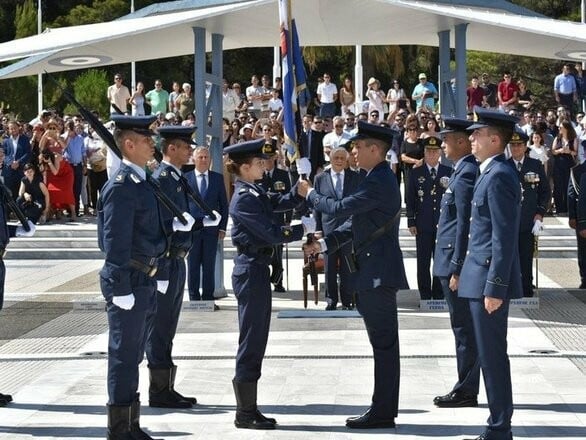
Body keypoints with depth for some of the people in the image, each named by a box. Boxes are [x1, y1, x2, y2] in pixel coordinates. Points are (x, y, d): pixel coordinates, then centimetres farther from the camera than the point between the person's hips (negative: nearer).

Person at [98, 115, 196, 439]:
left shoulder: (141, 181, 12)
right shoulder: (121, 187, -17)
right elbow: (116, 242, -20)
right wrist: (121, 289, -22)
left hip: (145, 280, 10)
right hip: (129, 281, -10)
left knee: (132, 356, 16)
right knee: (124, 356, -1)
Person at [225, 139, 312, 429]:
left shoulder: (254, 192, 13)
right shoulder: (244, 198, -16)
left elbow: (282, 202, 7)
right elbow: (271, 233, -19)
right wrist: (304, 229, -9)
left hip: (256, 269, 10)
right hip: (251, 271, -10)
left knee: (255, 341, 13)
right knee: (251, 341, -4)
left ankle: (248, 408, 19)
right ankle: (245, 413, 4)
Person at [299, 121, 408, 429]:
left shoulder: (379, 182, -17)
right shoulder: (378, 179, 17)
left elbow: (340, 208, -19)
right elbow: (355, 223, 20)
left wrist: (310, 194, -2)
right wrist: (324, 244, 12)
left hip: (378, 272, -11)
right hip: (375, 271, 11)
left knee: (384, 344, -6)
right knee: (383, 344, 12)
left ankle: (383, 412, -2)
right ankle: (383, 409, 18)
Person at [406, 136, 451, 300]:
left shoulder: (449, 173, 4)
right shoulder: (416, 173, 5)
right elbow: (410, 200, 5)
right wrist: (411, 222, 0)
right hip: (423, 225, 0)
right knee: (423, 263, 2)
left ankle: (439, 296, 13)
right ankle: (425, 297, 9)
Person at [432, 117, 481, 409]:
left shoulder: (466, 174, -16)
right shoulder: (467, 171, 14)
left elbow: (465, 224, -20)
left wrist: (457, 269, -21)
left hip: (456, 263, -10)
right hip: (456, 262, 10)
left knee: (465, 330, -3)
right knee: (465, 329, 13)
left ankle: (466, 392, 2)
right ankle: (466, 388, 19)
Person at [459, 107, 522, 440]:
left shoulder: (498, 176, -16)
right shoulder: (494, 173, 14)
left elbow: (504, 237, -20)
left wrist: (494, 287, -21)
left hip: (490, 278, -10)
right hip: (483, 277, 10)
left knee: (493, 355, -4)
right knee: (492, 355, 14)